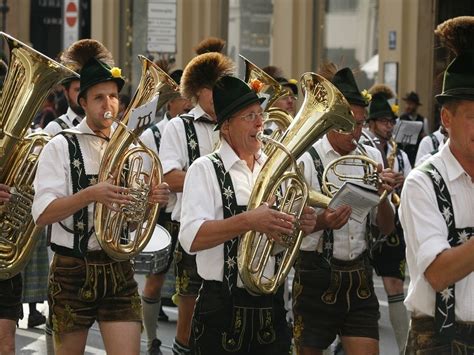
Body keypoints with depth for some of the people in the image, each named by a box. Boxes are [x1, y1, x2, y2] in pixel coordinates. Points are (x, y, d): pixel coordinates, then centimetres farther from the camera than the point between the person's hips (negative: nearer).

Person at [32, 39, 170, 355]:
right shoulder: (61, 147, -5)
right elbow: (42, 214, -14)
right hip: (72, 270, -2)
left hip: (119, 270, 3)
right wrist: (90, 194, -28)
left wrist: (155, 198, -8)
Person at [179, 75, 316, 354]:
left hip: (272, 307, 5)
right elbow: (191, 238, -19)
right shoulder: (205, 170, -6)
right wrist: (248, 221, -30)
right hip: (224, 309, -5)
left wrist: (303, 224, -4)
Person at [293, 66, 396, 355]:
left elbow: (386, 229, 8)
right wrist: (321, 223, -26)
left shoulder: (371, 157, 4)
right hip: (316, 277, -3)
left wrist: (382, 196, -12)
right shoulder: (305, 160, -10)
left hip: (359, 277, 4)